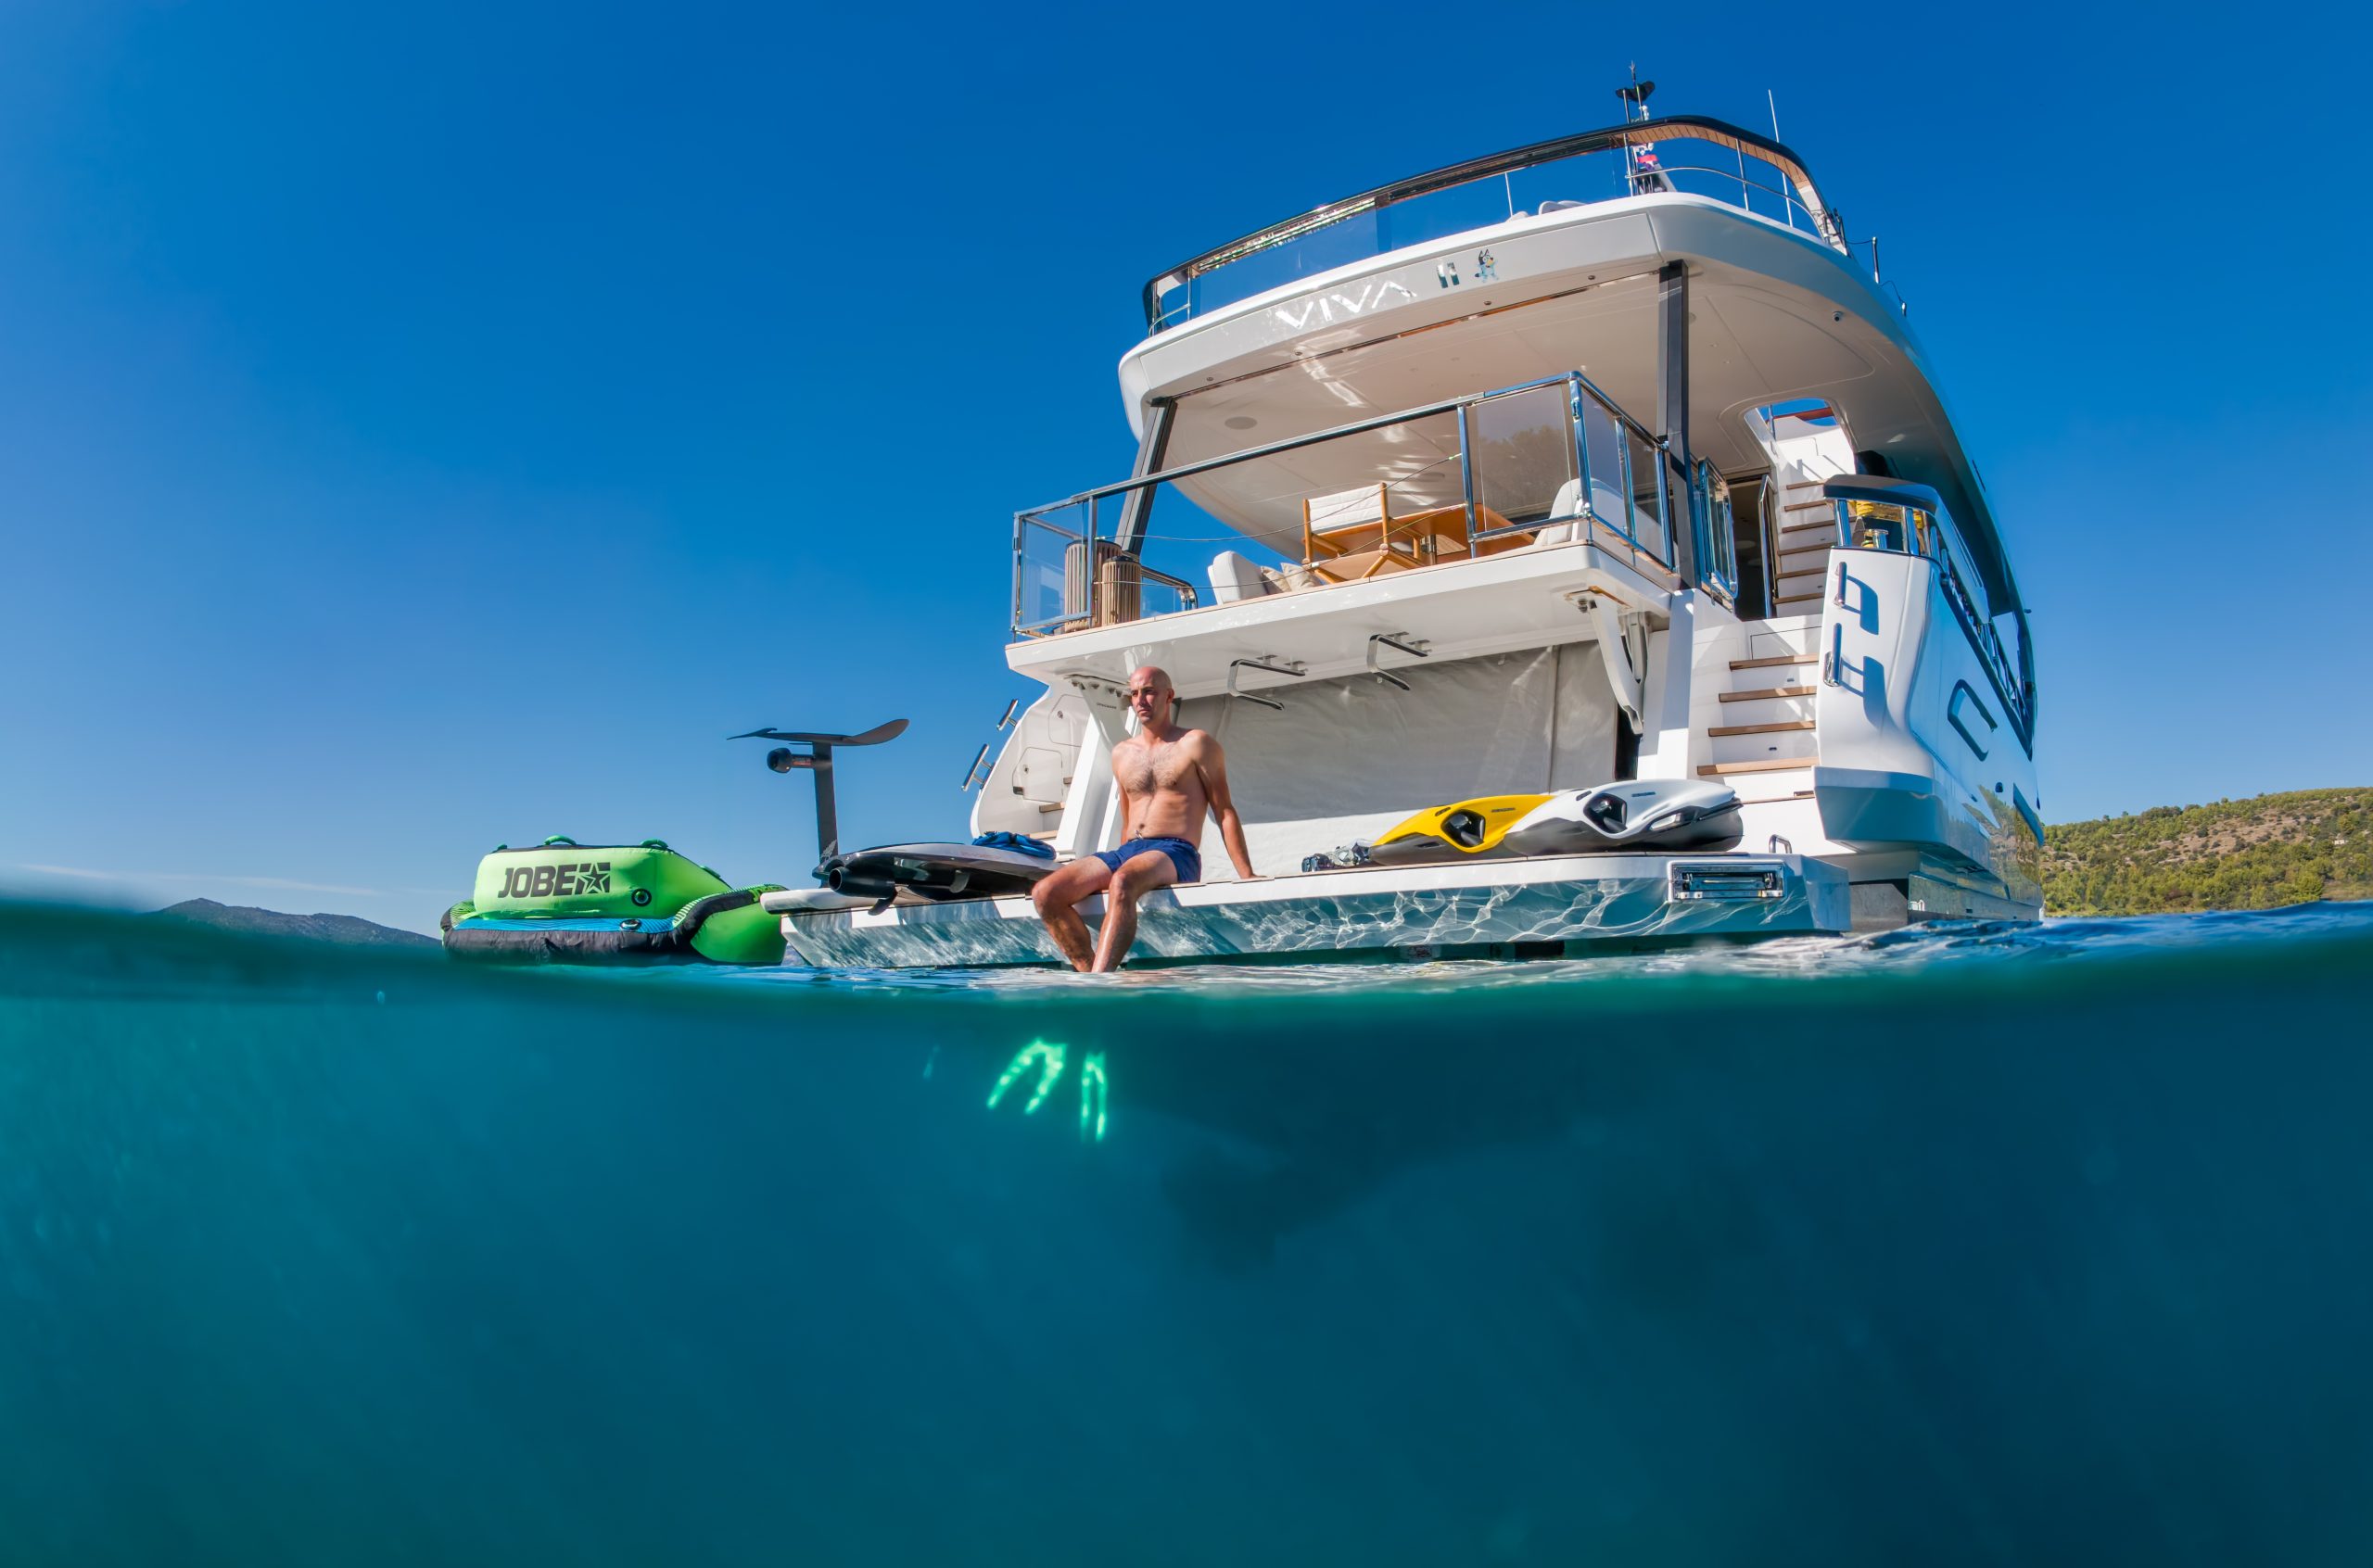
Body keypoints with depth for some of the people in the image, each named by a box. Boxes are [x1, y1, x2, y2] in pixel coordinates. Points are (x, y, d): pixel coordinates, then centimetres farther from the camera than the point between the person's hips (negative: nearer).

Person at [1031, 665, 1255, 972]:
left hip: (1175, 854, -6)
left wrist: (1249, 878, -4)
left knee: (1122, 883, -41)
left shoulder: (1195, 744, 7)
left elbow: (1224, 812, 4)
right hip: (1126, 853, 6)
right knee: (1045, 893, -20)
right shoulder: (1121, 754, 22)